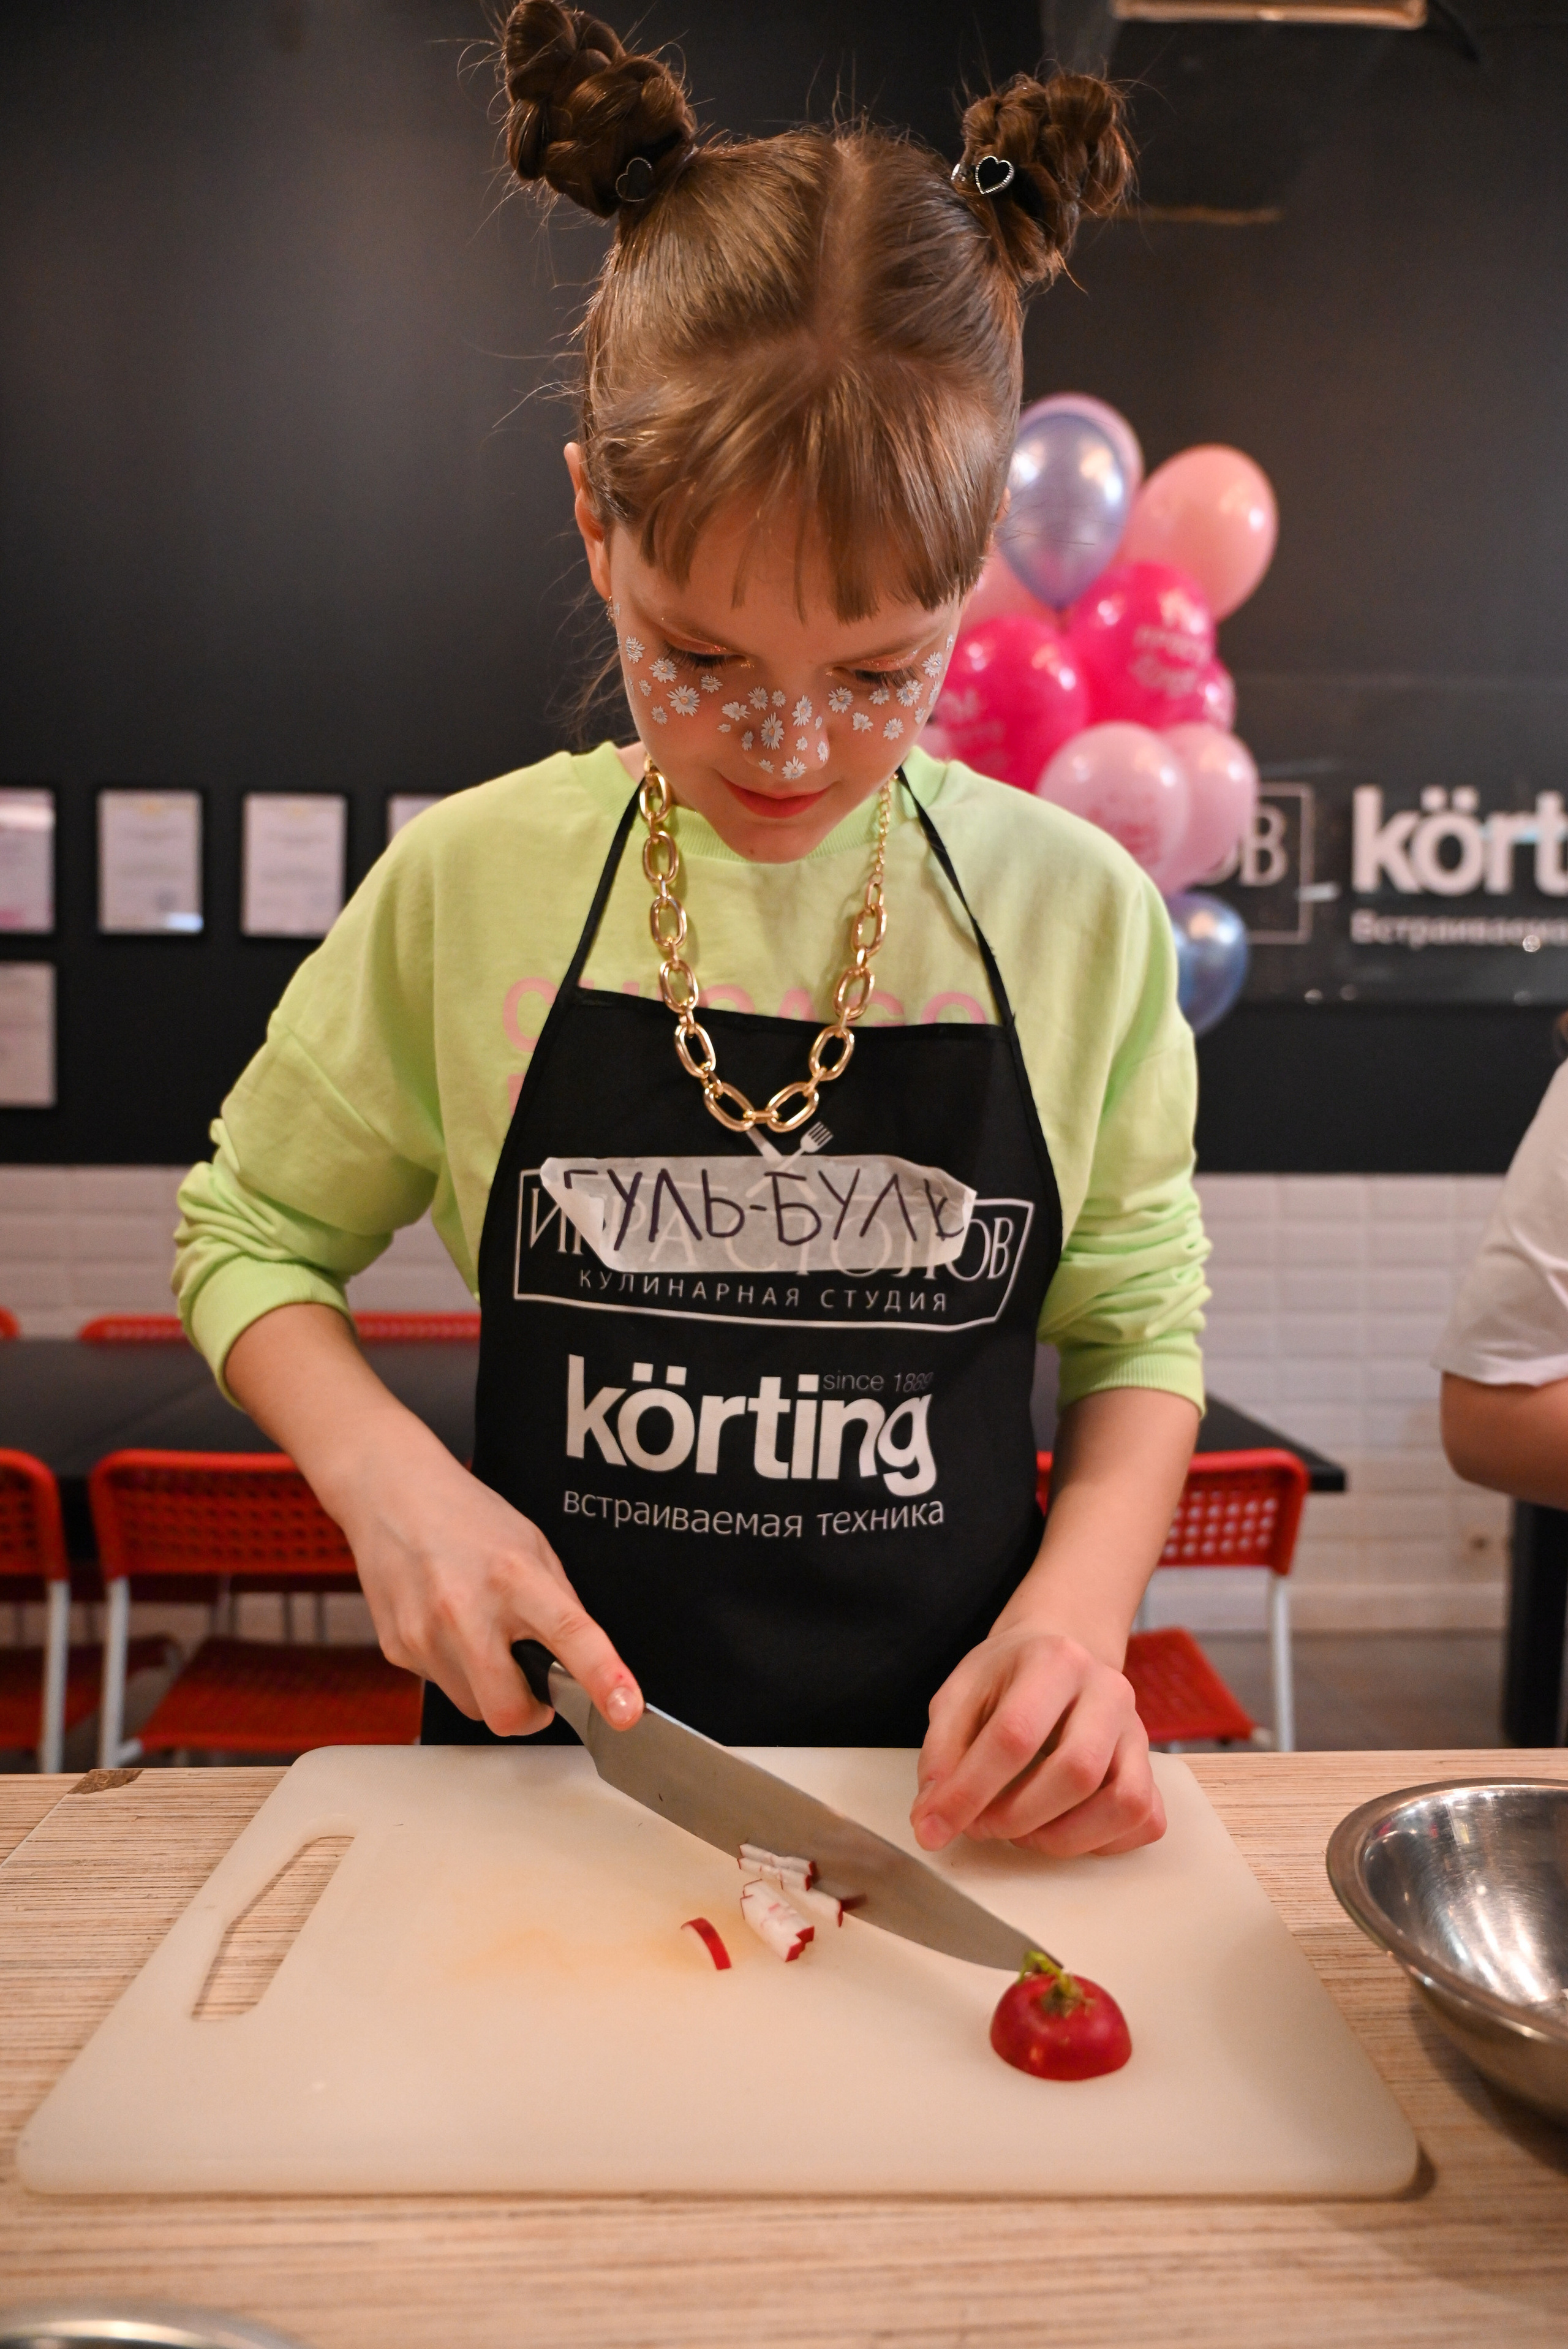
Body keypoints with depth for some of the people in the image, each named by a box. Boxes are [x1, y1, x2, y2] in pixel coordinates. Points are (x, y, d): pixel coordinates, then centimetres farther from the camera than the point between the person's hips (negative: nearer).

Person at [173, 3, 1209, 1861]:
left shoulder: (1080, 917, -5)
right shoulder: (470, 884, -6)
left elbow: (1135, 1328, 5)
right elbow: (252, 1233, 6)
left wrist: (1076, 1609, -12)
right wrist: (389, 1477, -12)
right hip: (552, 1739, 0)